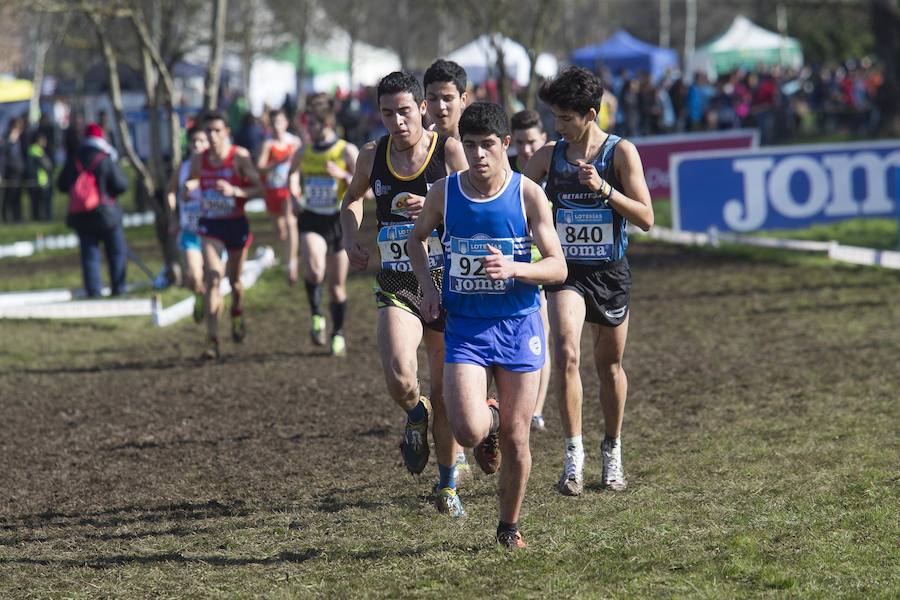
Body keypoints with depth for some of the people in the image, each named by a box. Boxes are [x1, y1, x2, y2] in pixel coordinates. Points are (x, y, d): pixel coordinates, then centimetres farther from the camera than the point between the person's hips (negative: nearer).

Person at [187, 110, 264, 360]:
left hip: (236, 225, -1)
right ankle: (212, 340, -20)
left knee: (234, 279, 15)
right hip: (210, 226, 1)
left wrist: (234, 191, -29)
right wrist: (189, 188, -7)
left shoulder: (240, 157, -9)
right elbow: (190, 183, 17)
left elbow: (259, 188, -13)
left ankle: (237, 314, 50)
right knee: (213, 278, -16)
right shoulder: (199, 161, 0)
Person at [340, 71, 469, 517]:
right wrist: (351, 237, 4)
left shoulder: (449, 151, -9)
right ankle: (415, 416, 13)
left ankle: (447, 485, 27)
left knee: (444, 394, 7)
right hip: (396, 287, 1)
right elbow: (352, 200, 22)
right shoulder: (372, 156, 2)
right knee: (399, 379, -23)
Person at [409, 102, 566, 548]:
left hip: (518, 326, 0)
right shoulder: (444, 193, -2)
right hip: (464, 326, 1)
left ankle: (509, 526, 26)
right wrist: (427, 285, 2)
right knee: (469, 431, -18)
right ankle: (489, 419, 20)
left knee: (515, 439, 3)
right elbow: (417, 238, 19)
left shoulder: (528, 195, -7)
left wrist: (513, 268, -25)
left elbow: (557, 267, -6)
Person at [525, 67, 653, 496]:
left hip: (610, 272, -1)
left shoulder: (620, 152, -7)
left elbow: (645, 218, -12)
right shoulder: (549, 155, 1)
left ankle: (612, 450, 32)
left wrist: (604, 188, -24)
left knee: (609, 365, 12)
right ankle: (574, 456, -17)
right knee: (566, 355, -21)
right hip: (567, 271, 1)